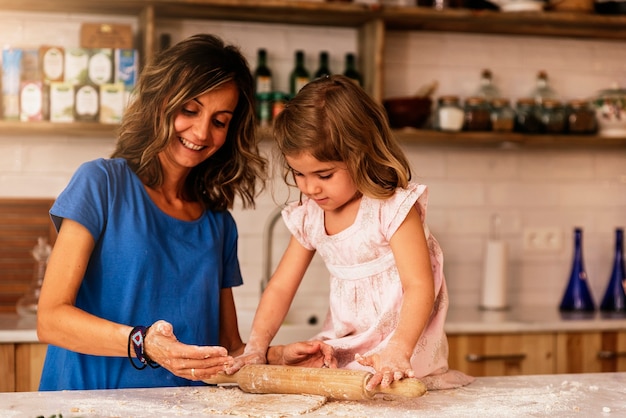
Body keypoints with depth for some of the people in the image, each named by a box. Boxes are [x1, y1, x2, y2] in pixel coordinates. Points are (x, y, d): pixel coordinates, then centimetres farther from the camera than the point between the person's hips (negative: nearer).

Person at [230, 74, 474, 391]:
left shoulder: (394, 207, -13)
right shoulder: (308, 217, 6)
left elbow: (419, 285, -19)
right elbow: (280, 287, 9)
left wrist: (398, 350, -33)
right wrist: (256, 347, -5)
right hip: (342, 349, 6)